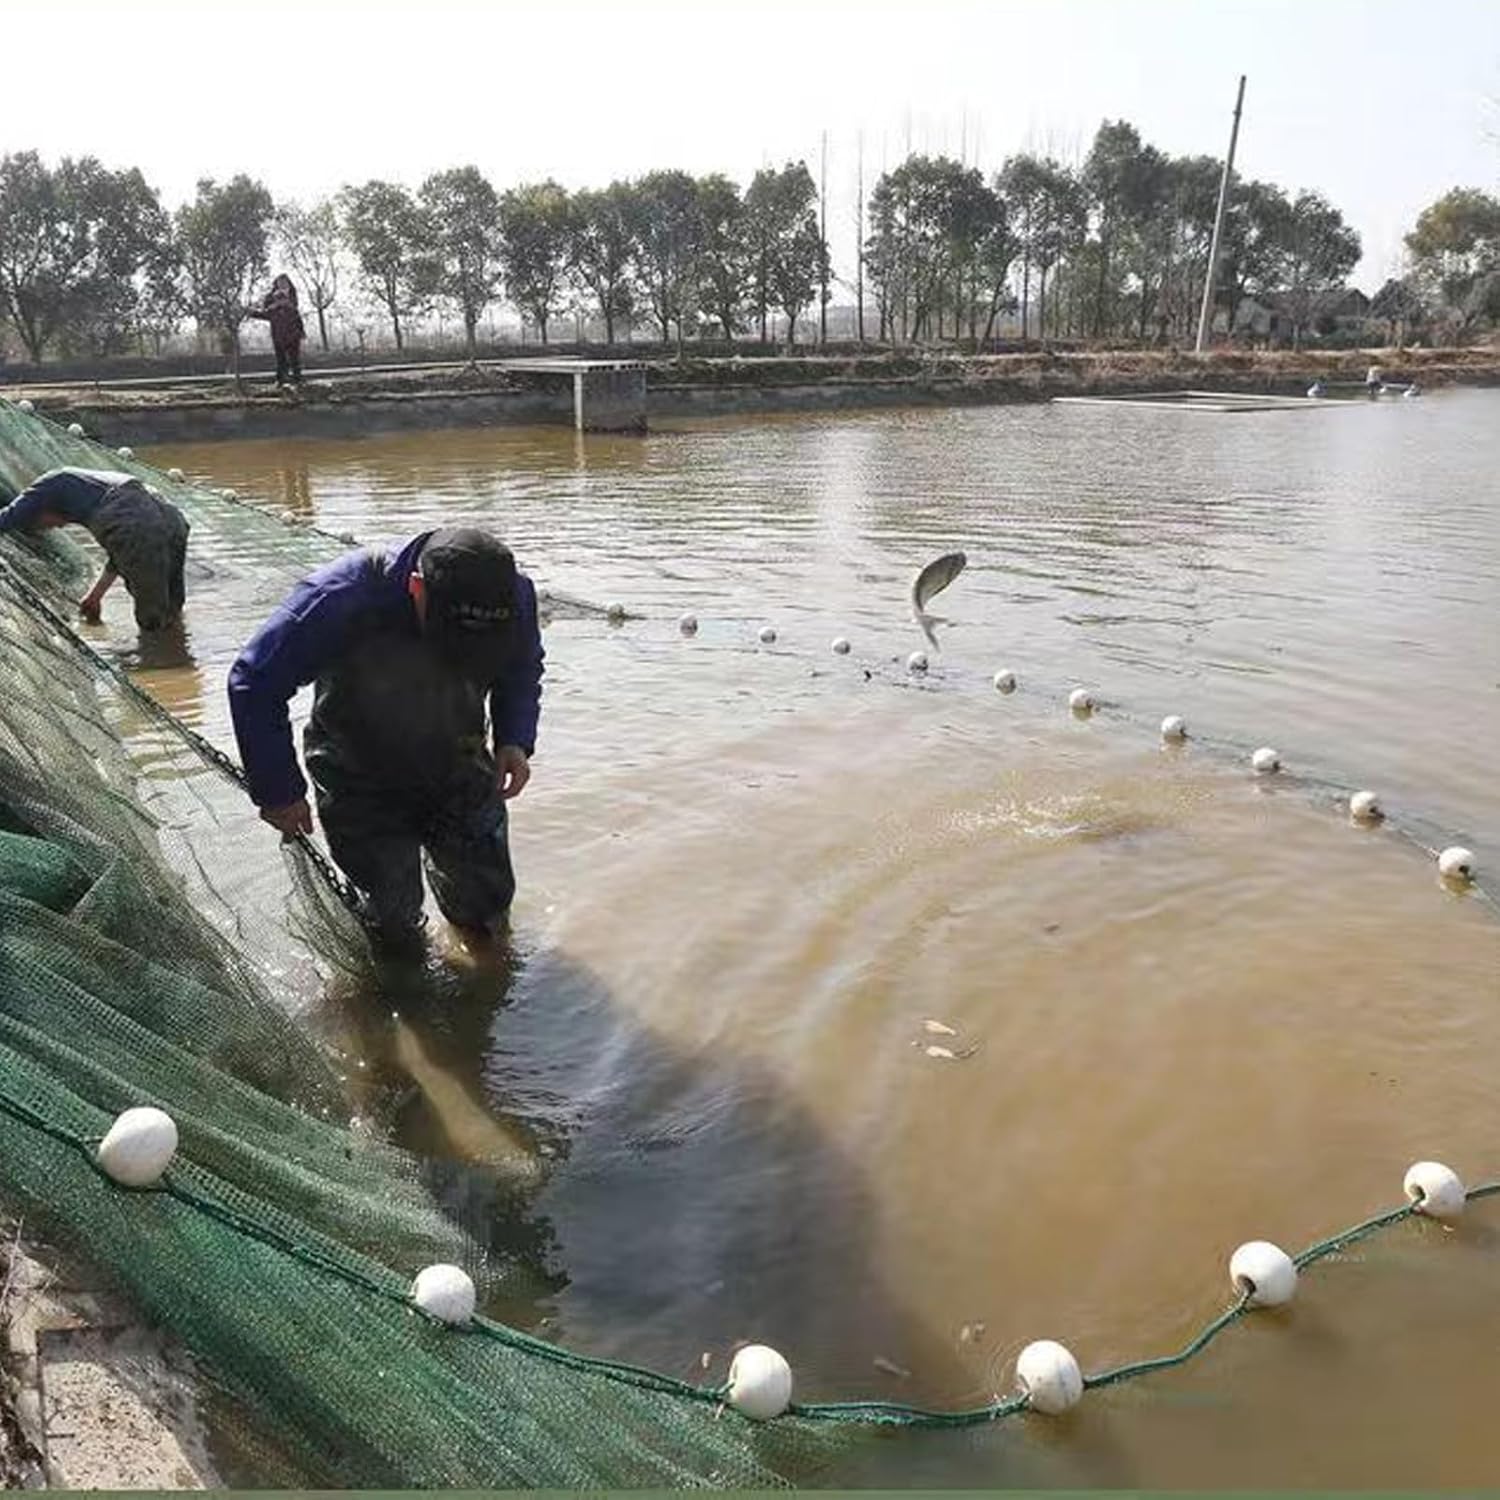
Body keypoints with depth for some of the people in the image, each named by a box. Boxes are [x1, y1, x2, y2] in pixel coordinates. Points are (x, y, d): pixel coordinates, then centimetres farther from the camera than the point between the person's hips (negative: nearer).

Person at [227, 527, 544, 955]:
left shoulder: (514, 595, -22)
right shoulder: (343, 599, -34)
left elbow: (524, 671, 1)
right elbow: (254, 684, -21)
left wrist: (515, 740, -16)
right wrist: (278, 791, -17)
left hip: (457, 767, 3)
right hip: (360, 778, -3)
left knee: (488, 908, 12)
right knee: (396, 934, 4)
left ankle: (437, 857, 43)